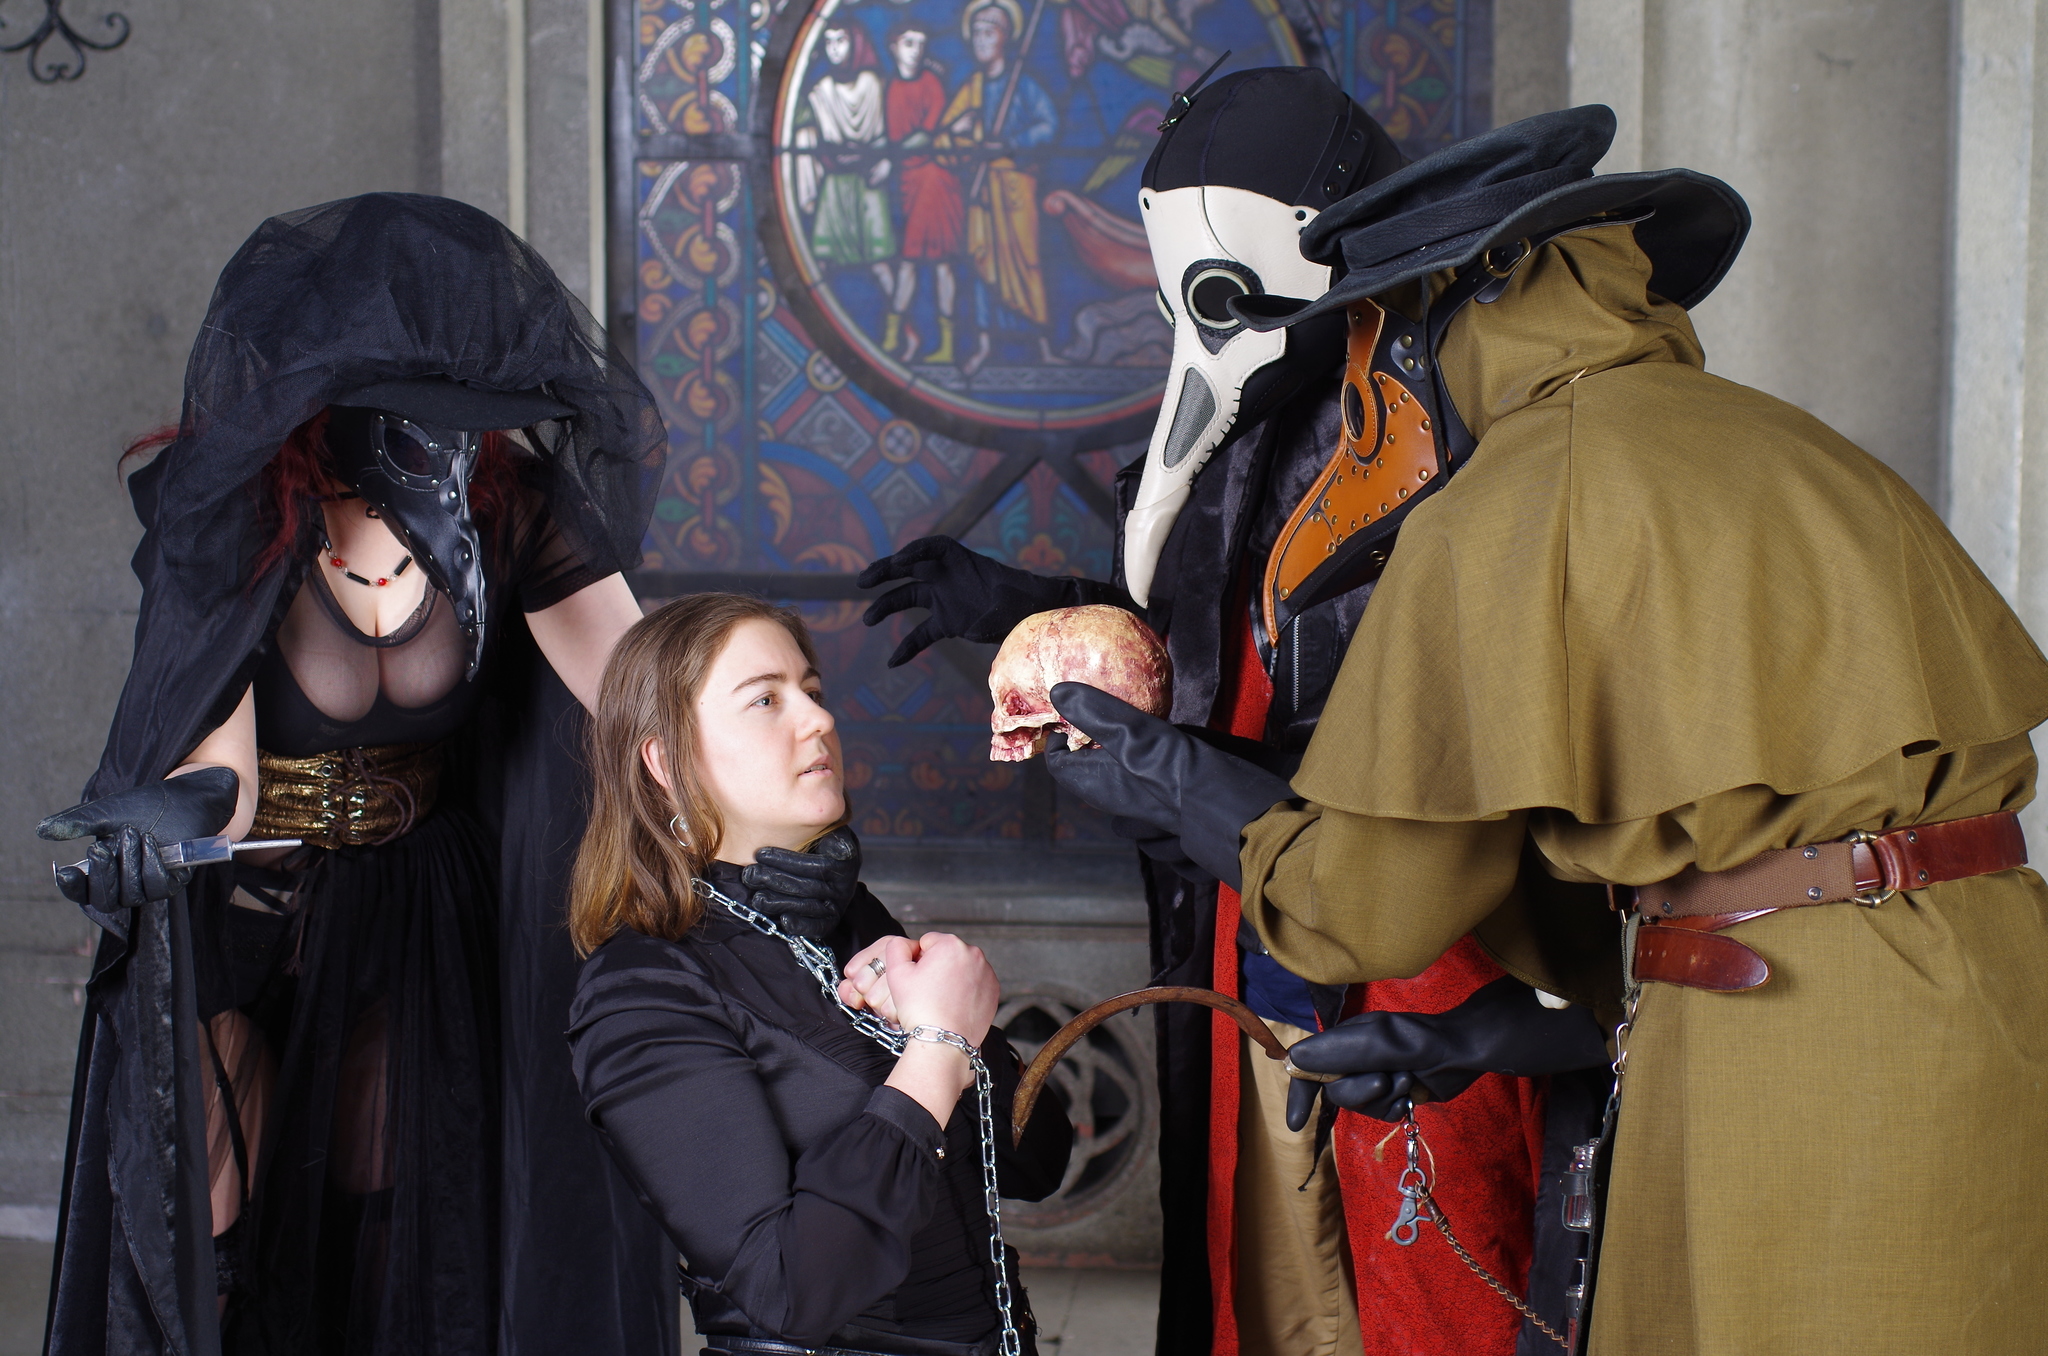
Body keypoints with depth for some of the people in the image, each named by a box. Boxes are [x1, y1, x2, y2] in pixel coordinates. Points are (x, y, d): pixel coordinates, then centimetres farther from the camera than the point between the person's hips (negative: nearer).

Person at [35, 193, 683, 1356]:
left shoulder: (514, 507, -19)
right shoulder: (234, 516, -28)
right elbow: (211, 764, -36)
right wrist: (182, 810, -59)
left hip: (411, 898, 3)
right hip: (242, 900, -3)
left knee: (393, 1232, 8)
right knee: (206, 1234, -1)